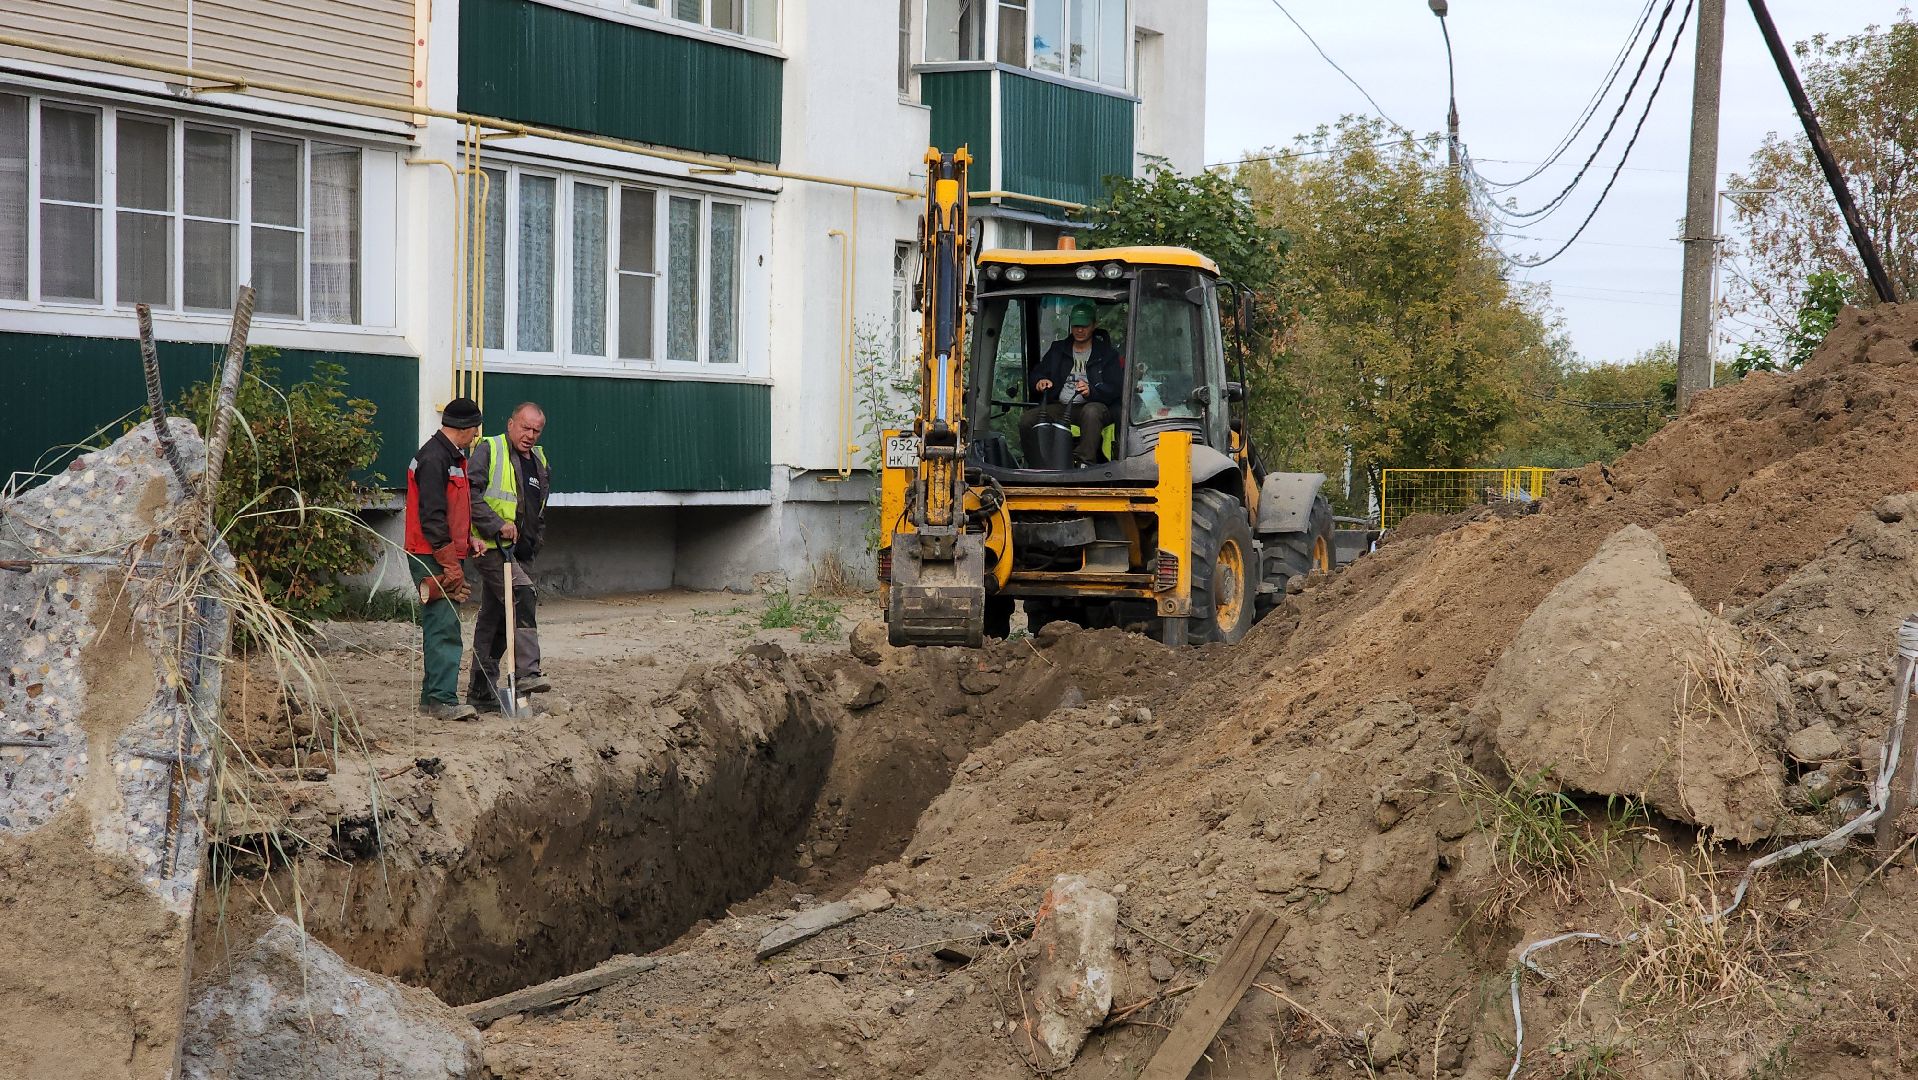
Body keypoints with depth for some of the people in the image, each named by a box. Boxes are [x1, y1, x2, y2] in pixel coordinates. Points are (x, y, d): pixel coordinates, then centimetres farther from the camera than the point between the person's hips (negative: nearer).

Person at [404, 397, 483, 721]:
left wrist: (470, 538, 14)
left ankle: (433, 699, 17)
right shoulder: (433, 459, -16)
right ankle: (442, 701, -13)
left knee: (440, 628, 12)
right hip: (433, 558, -10)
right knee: (444, 628, -12)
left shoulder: (453, 457, 18)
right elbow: (432, 517, -21)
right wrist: (451, 564, -21)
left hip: (446, 556, 10)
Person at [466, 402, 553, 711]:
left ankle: (480, 691, 16)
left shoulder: (539, 462, 19)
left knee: (494, 620, 11)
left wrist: (533, 545, 14)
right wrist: (497, 525, -21)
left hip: (520, 552, 8)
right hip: (491, 546, -8)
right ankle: (527, 673, -30)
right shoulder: (489, 450, -6)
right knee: (522, 595, -25)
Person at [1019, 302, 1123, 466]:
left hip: (1092, 404, -4)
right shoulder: (1058, 349, 23)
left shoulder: (1106, 353, 10)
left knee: (1092, 411, -41)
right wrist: (1040, 381, -3)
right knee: (1026, 420, -23)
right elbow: (1037, 374, 23)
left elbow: (1115, 388, -1)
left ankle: (1083, 463, -48)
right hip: (1060, 407, 4)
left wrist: (1091, 391, -22)